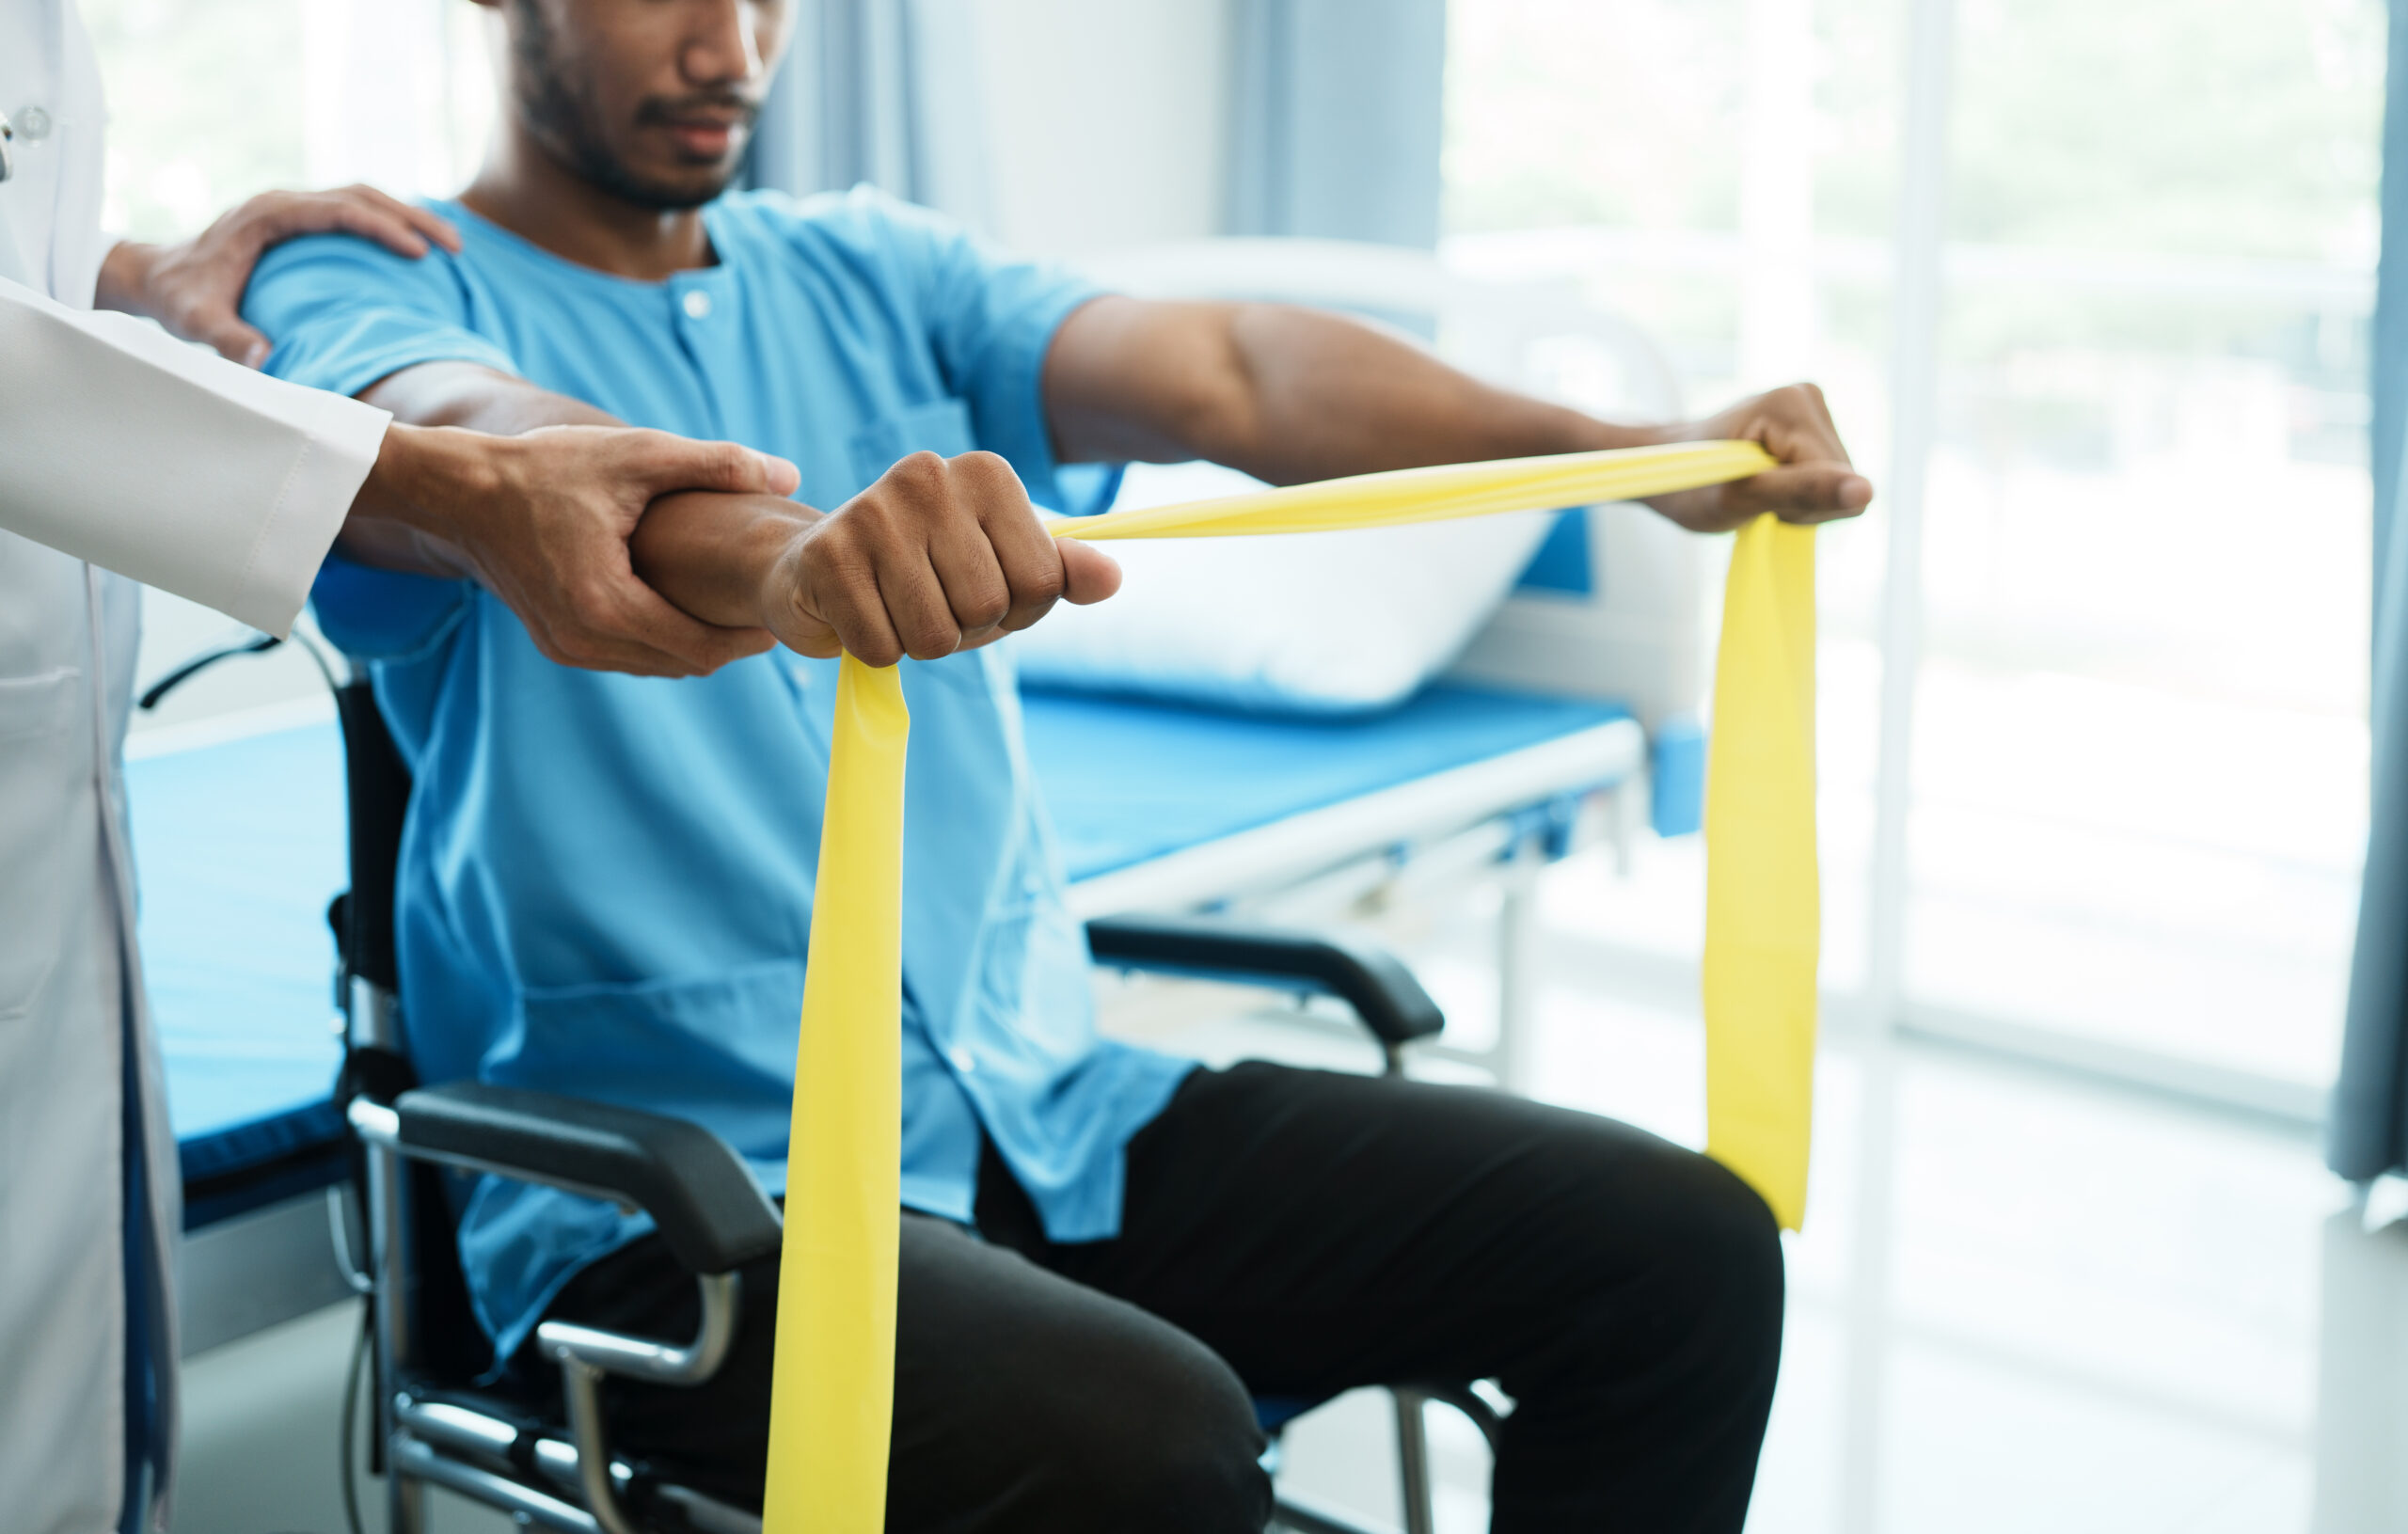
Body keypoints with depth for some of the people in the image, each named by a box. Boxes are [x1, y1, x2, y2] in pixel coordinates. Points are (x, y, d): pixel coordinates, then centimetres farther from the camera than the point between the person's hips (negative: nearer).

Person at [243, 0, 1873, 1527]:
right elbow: (496, 456, -27)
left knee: (1679, 1248, -6)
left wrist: (1651, 456, -18)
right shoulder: (362, 293, -1)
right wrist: (783, 558, -49)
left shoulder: (872, 271, 13)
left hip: (1049, 1108, 6)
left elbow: (1225, 371, -3)